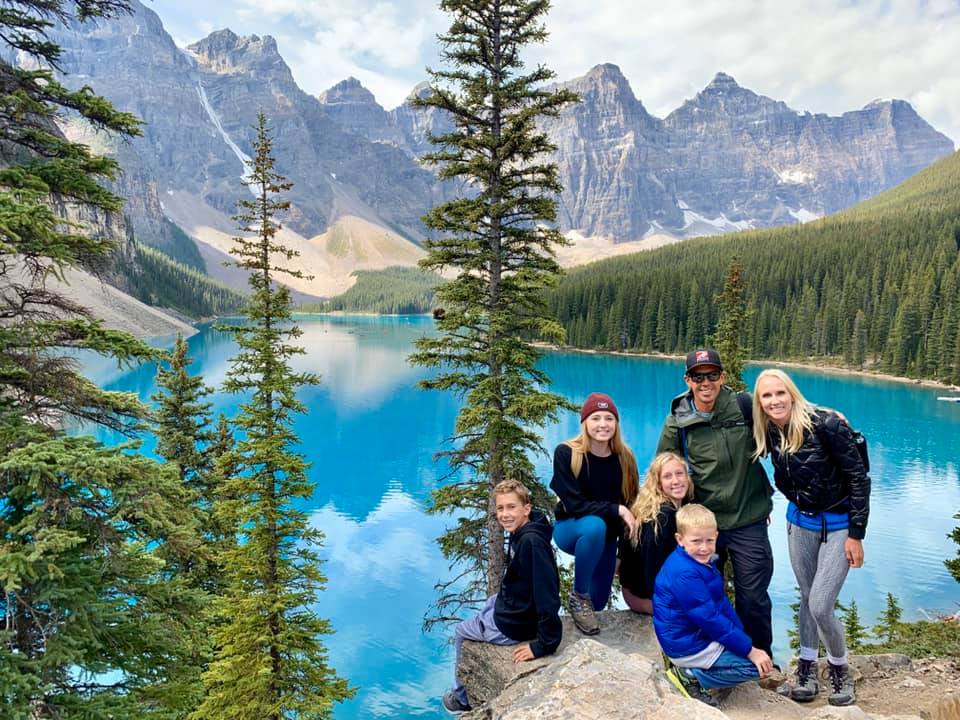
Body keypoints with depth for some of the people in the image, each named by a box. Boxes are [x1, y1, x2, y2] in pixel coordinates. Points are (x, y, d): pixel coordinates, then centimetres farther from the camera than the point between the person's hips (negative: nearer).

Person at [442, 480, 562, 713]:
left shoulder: (532, 541, -33)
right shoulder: (520, 532, -5)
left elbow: (547, 595, -35)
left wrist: (544, 645, -31)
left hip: (516, 624, -8)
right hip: (515, 602, 8)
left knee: (460, 631, 16)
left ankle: (462, 698, 40)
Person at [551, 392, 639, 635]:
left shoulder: (624, 457, -10)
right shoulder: (566, 453, -22)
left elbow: (631, 501, -2)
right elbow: (574, 504, -25)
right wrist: (615, 510, -32)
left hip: (607, 536, 4)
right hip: (571, 527, -4)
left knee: (598, 602, 7)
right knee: (595, 525, -38)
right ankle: (578, 596, -16)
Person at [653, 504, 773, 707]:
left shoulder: (702, 561, 4)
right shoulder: (685, 575, -28)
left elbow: (722, 603, 9)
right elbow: (710, 619, -25)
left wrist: (742, 635, 1)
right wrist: (749, 650, -19)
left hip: (698, 635, 10)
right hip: (688, 647, -10)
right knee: (755, 666, -11)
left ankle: (689, 671, 13)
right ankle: (690, 676, -5)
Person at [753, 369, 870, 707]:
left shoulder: (827, 425, -24)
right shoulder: (769, 432, -7)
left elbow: (859, 478, -18)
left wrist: (855, 535, -17)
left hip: (838, 524, -5)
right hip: (799, 520, 5)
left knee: (820, 606, -7)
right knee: (807, 597, 13)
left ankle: (840, 668, 20)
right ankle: (807, 667, 29)